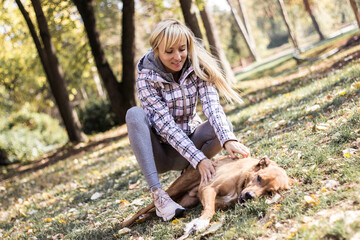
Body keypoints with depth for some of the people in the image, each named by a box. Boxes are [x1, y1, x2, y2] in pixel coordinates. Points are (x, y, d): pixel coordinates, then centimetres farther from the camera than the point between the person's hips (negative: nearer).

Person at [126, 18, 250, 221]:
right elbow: (167, 126, -26)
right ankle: (158, 194, -36)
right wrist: (199, 159, -36)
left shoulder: (196, 68, -10)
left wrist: (228, 140, -41)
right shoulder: (147, 80, -19)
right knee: (135, 114, -31)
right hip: (160, 153, -2)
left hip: (189, 141, 3)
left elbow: (212, 105, -23)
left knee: (223, 126, -24)